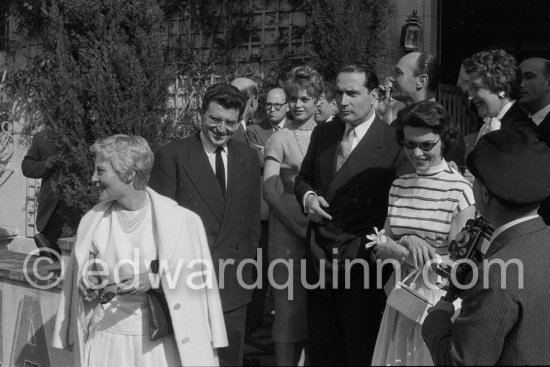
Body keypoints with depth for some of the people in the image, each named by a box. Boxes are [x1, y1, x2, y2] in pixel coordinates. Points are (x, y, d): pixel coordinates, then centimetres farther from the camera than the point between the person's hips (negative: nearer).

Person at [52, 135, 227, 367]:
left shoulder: (180, 220, -9)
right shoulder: (92, 221, 2)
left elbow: (196, 280, -5)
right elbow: (80, 285, 12)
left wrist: (155, 279, -19)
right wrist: (91, 284, -9)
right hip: (106, 340, 3)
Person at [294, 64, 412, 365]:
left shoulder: (393, 142, -10)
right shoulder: (322, 134, 9)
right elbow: (304, 177, 21)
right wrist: (308, 196, 1)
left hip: (363, 261, -5)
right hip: (319, 258, 5)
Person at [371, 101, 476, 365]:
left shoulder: (460, 189, -12)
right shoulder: (399, 186, 6)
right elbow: (382, 248, 4)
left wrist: (401, 246, -14)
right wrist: (407, 246, -16)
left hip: (441, 300, -5)